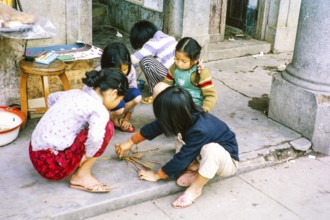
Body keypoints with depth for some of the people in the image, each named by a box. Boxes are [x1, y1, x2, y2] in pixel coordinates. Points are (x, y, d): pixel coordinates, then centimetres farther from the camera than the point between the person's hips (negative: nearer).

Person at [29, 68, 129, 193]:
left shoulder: (75, 93, 11)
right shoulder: (99, 109, -14)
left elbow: (52, 98, 32)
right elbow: (96, 138, -33)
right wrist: (86, 157, -15)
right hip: (53, 165, -9)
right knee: (106, 127, -10)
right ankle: (82, 176, -2)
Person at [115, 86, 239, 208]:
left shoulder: (200, 131, -36)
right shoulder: (187, 117, -14)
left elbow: (182, 158, -27)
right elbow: (155, 127, -1)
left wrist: (157, 176, -14)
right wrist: (130, 142, 8)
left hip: (227, 161, -7)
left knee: (211, 149, -38)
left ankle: (195, 189, -19)